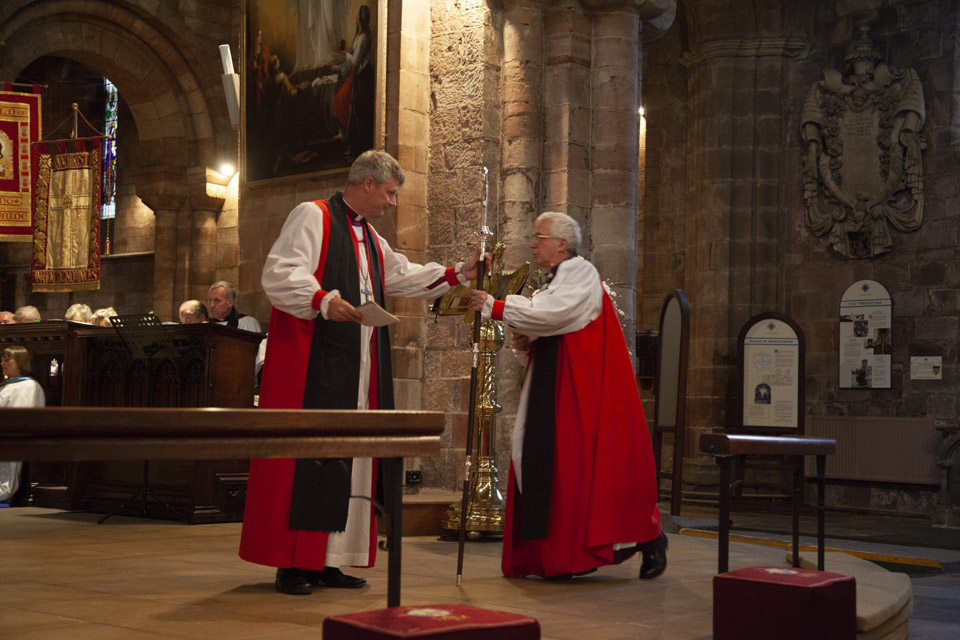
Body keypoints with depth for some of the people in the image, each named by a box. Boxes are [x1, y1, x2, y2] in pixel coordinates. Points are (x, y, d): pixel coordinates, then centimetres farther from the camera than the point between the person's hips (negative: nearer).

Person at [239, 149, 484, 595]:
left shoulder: (371, 240, 23)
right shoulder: (312, 217, -4)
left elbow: (404, 277, 30)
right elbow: (279, 274, -16)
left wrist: (459, 274, 24)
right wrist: (323, 300, -31)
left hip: (356, 369, 9)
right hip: (313, 363, -9)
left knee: (347, 453, 5)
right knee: (306, 455, -9)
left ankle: (325, 559, 10)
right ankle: (291, 564, -5)